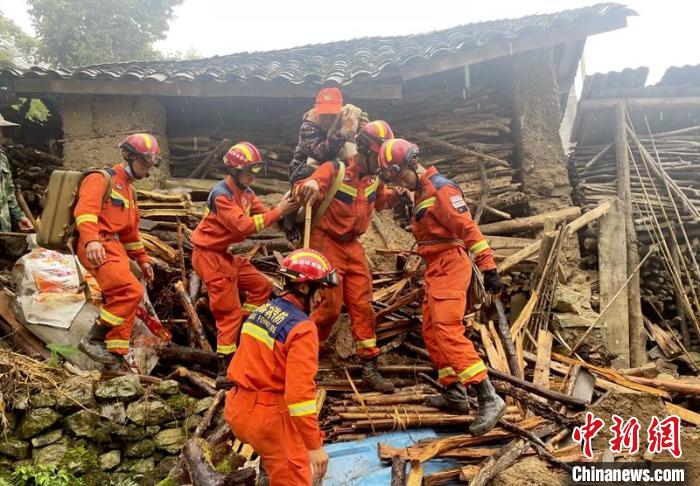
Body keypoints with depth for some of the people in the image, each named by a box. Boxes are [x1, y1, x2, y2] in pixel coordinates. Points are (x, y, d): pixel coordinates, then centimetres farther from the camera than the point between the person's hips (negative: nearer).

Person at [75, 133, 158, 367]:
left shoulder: (129, 189, 24)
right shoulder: (101, 178, -5)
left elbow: (131, 230, 30)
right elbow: (85, 210, -23)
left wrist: (142, 259, 26)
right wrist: (92, 240, -40)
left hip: (116, 248, 10)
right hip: (97, 247, -9)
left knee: (124, 298, 7)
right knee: (132, 292, -22)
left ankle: (116, 356, 14)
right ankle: (92, 339, -9)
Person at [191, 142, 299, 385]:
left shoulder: (246, 192, 6)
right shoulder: (221, 194, -21)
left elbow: (263, 215, 2)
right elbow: (242, 226, -31)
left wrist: (284, 207, -16)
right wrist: (277, 212, -30)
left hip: (224, 253, 9)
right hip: (209, 256, -9)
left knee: (262, 286, 14)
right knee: (231, 311, -6)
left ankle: (242, 333, 21)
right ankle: (225, 371, 2)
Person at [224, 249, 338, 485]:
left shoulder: (263, 310, 4)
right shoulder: (302, 328, -21)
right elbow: (299, 392, -25)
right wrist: (314, 445, -18)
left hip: (240, 408, 8)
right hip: (270, 415, -8)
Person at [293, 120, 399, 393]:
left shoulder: (374, 177, 5)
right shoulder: (335, 169, -15)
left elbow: (380, 201, 25)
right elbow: (302, 192, -27)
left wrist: (397, 194, 5)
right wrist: (309, 186, -50)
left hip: (352, 247, 6)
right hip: (326, 244, -6)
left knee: (363, 306, 3)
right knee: (330, 306, -5)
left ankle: (370, 368, 10)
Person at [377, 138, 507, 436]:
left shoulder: (440, 190, -14)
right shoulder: (421, 192, 17)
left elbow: (468, 228, -20)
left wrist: (488, 269, -23)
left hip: (449, 266, -10)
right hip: (436, 268, 10)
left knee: (447, 330, -19)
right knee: (431, 333, 11)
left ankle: (489, 399, -19)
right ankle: (455, 394, 18)